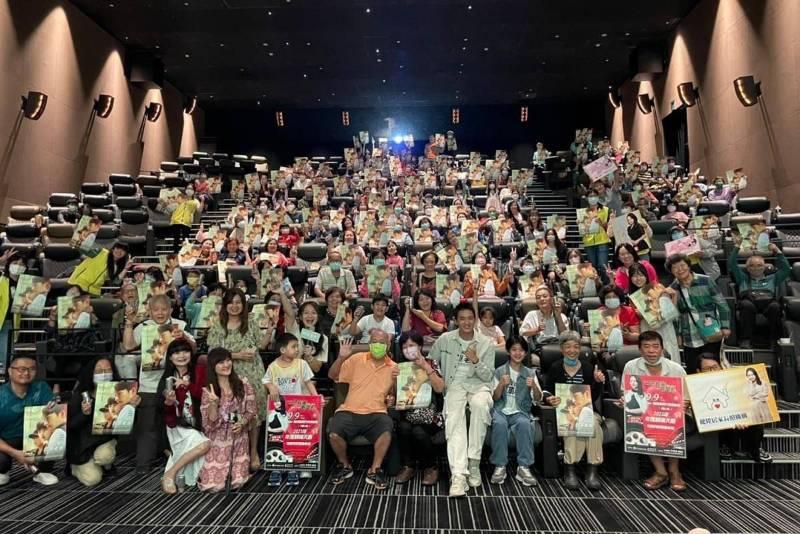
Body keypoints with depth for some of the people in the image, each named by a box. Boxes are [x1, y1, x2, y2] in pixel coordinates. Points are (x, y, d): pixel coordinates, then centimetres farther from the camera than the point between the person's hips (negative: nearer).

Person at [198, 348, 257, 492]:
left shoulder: (243, 383, -4)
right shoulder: (208, 390, -8)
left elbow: (251, 411, 1)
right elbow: (211, 422, -10)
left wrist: (242, 423, -19)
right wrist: (214, 403, -27)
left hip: (238, 438, 1)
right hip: (218, 439, -1)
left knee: (237, 482, -8)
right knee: (214, 484, -9)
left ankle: (231, 472, 26)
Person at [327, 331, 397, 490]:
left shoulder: (393, 367, 8)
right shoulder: (357, 359, 6)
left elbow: (394, 396, 11)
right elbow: (332, 376, 7)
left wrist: (395, 381, -9)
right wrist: (341, 357, -9)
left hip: (376, 413, 0)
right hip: (350, 411, 0)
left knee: (386, 430, -33)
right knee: (333, 434, -26)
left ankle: (374, 471, -8)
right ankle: (345, 466, 6)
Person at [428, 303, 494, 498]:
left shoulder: (486, 343, 2)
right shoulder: (444, 339, 3)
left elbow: (488, 376, 1)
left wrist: (476, 361, -17)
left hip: (479, 384, 0)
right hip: (454, 385, 0)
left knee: (480, 404, -37)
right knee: (454, 419, -31)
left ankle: (474, 461, -24)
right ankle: (458, 475, -37)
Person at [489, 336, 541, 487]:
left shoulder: (530, 373, 12)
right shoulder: (499, 371, 8)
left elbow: (538, 399, 4)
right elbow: (495, 398, 3)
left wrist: (534, 386, -17)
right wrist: (501, 385, -17)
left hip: (520, 411, 1)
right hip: (501, 410, -1)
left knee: (524, 424, -34)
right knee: (500, 424, -35)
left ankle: (523, 467, -27)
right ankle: (500, 466, -25)